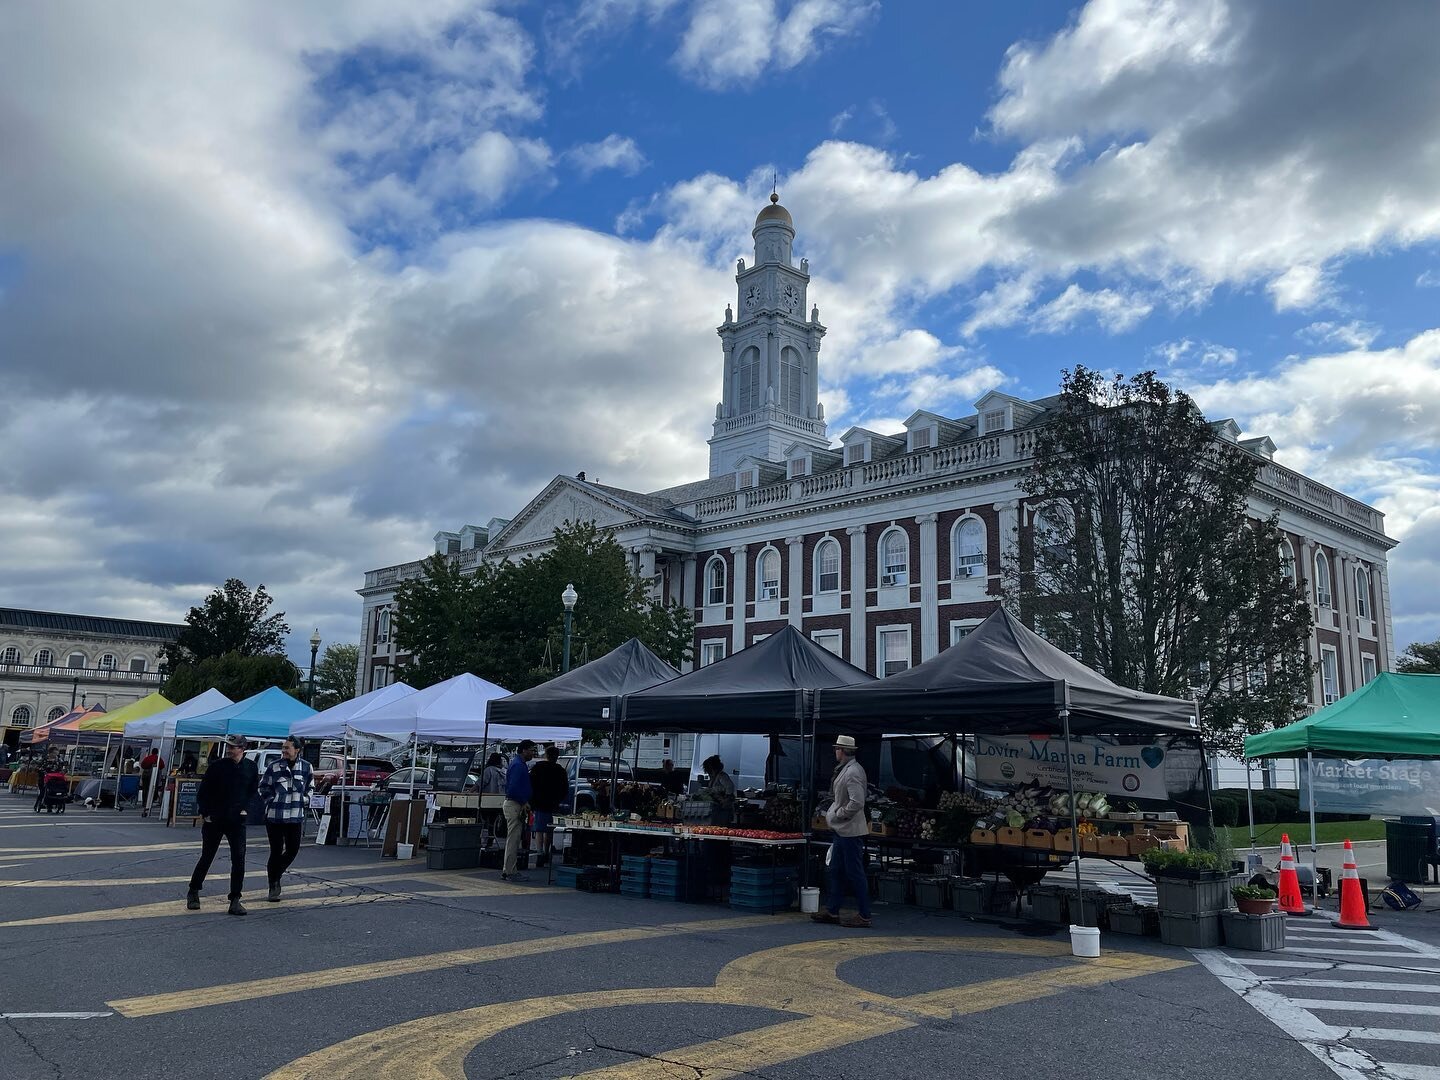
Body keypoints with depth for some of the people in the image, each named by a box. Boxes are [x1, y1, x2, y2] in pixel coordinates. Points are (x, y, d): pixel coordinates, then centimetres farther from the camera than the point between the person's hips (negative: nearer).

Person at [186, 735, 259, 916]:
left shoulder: (250, 768, 0)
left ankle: (235, 900, -1)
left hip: (237, 821, 1)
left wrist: (245, 808, 2)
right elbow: (203, 791, -1)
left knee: (239, 859, -6)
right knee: (206, 858, 10)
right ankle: (193, 892, 31)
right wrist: (205, 813, -5)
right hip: (213, 820, -1)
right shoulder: (217, 765, -7)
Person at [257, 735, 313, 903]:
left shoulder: (306, 767, 2)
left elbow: (309, 788, 16)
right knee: (276, 851, 1)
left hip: (296, 816, 3)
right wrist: (271, 802, -2)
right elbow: (263, 788, 6)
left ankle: (274, 872, 35)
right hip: (275, 816, -3)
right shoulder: (273, 767, -5)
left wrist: (304, 802, 5)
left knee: (293, 850, 7)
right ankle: (273, 888, 13)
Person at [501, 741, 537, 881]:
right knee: (513, 839, -7)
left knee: (514, 840, 14)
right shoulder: (518, 765, -16)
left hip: (515, 805, 11)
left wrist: (525, 803, 15)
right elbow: (514, 788, -25)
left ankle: (508, 871, 19)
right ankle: (509, 872, -4)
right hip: (514, 805, -11)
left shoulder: (520, 764, 17)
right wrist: (524, 803, -17)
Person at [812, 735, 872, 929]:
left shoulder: (853, 772, -20)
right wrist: (833, 813, 12)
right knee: (836, 871, 15)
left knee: (854, 873, -3)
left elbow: (857, 802, -27)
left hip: (850, 831, -10)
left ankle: (863, 916, 4)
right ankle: (832, 911, 23)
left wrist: (837, 815, -16)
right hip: (842, 830, 10)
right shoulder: (844, 770, 12)